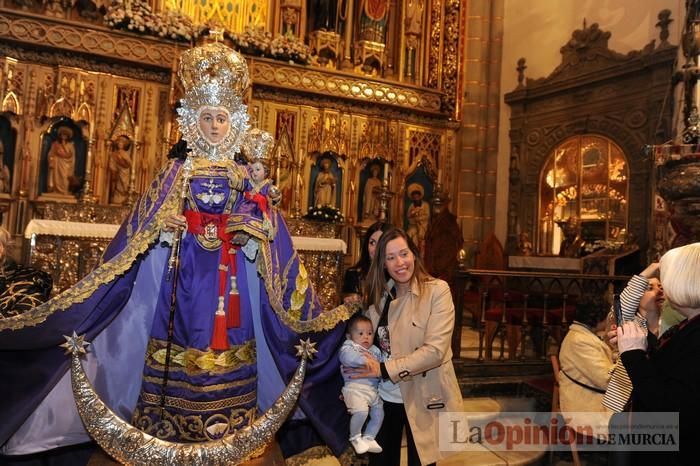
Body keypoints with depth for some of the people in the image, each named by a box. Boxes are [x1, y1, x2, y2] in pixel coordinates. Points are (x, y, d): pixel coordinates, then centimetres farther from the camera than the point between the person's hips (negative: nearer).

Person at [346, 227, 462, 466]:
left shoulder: (437, 290, -13)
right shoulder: (381, 295, 3)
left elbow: (435, 350, -21)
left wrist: (384, 370, -21)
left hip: (422, 398, -4)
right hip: (384, 396, 5)